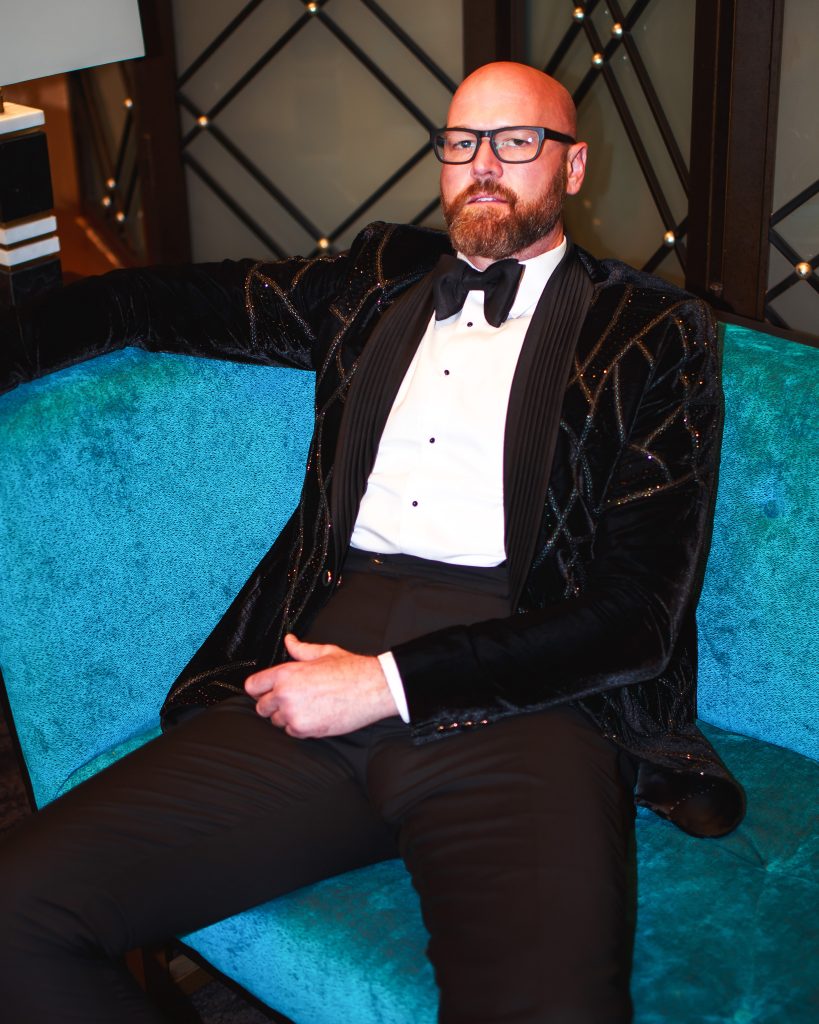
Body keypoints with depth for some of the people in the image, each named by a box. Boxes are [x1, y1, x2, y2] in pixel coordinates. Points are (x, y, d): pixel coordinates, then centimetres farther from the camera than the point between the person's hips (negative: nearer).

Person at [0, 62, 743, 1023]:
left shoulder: (653, 332, 9)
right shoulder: (379, 283, 23)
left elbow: (639, 611, -2)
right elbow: (170, 301, 30)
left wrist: (390, 683, -9)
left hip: (520, 699, -4)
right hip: (324, 654, 4)